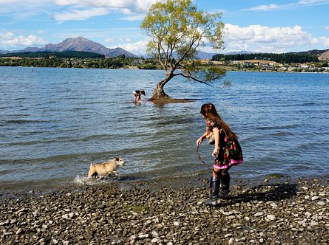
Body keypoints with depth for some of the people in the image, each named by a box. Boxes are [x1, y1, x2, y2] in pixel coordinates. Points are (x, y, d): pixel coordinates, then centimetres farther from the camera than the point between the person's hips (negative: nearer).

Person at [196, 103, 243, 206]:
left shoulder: (211, 121, -4)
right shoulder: (217, 120, 22)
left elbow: (216, 131, -23)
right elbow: (209, 131, 38)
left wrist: (216, 148, -34)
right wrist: (202, 137, 19)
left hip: (226, 149, -8)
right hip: (234, 148, 8)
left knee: (216, 173, -1)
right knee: (224, 171, 28)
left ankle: (213, 199, -4)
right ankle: (224, 192, 43)